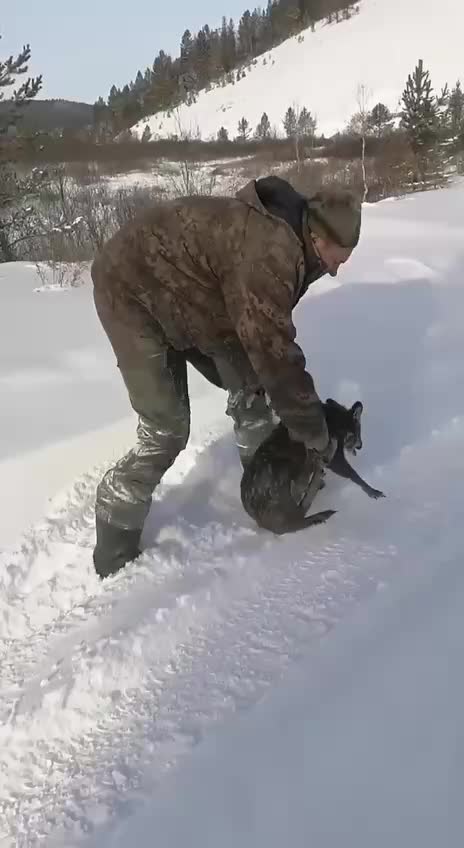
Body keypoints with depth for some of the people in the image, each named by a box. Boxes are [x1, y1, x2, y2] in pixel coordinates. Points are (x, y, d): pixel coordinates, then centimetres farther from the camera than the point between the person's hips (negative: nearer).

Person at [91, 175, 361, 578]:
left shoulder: (281, 239, 1)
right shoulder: (270, 253, -32)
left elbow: (265, 338, 10)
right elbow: (275, 355, -30)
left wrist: (306, 414, 11)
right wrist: (316, 433, -17)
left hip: (185, 298, 10)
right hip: (134, 294, -10)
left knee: (249, 383, 10)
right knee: (165, 432, -12)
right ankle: (115, 548, 5)